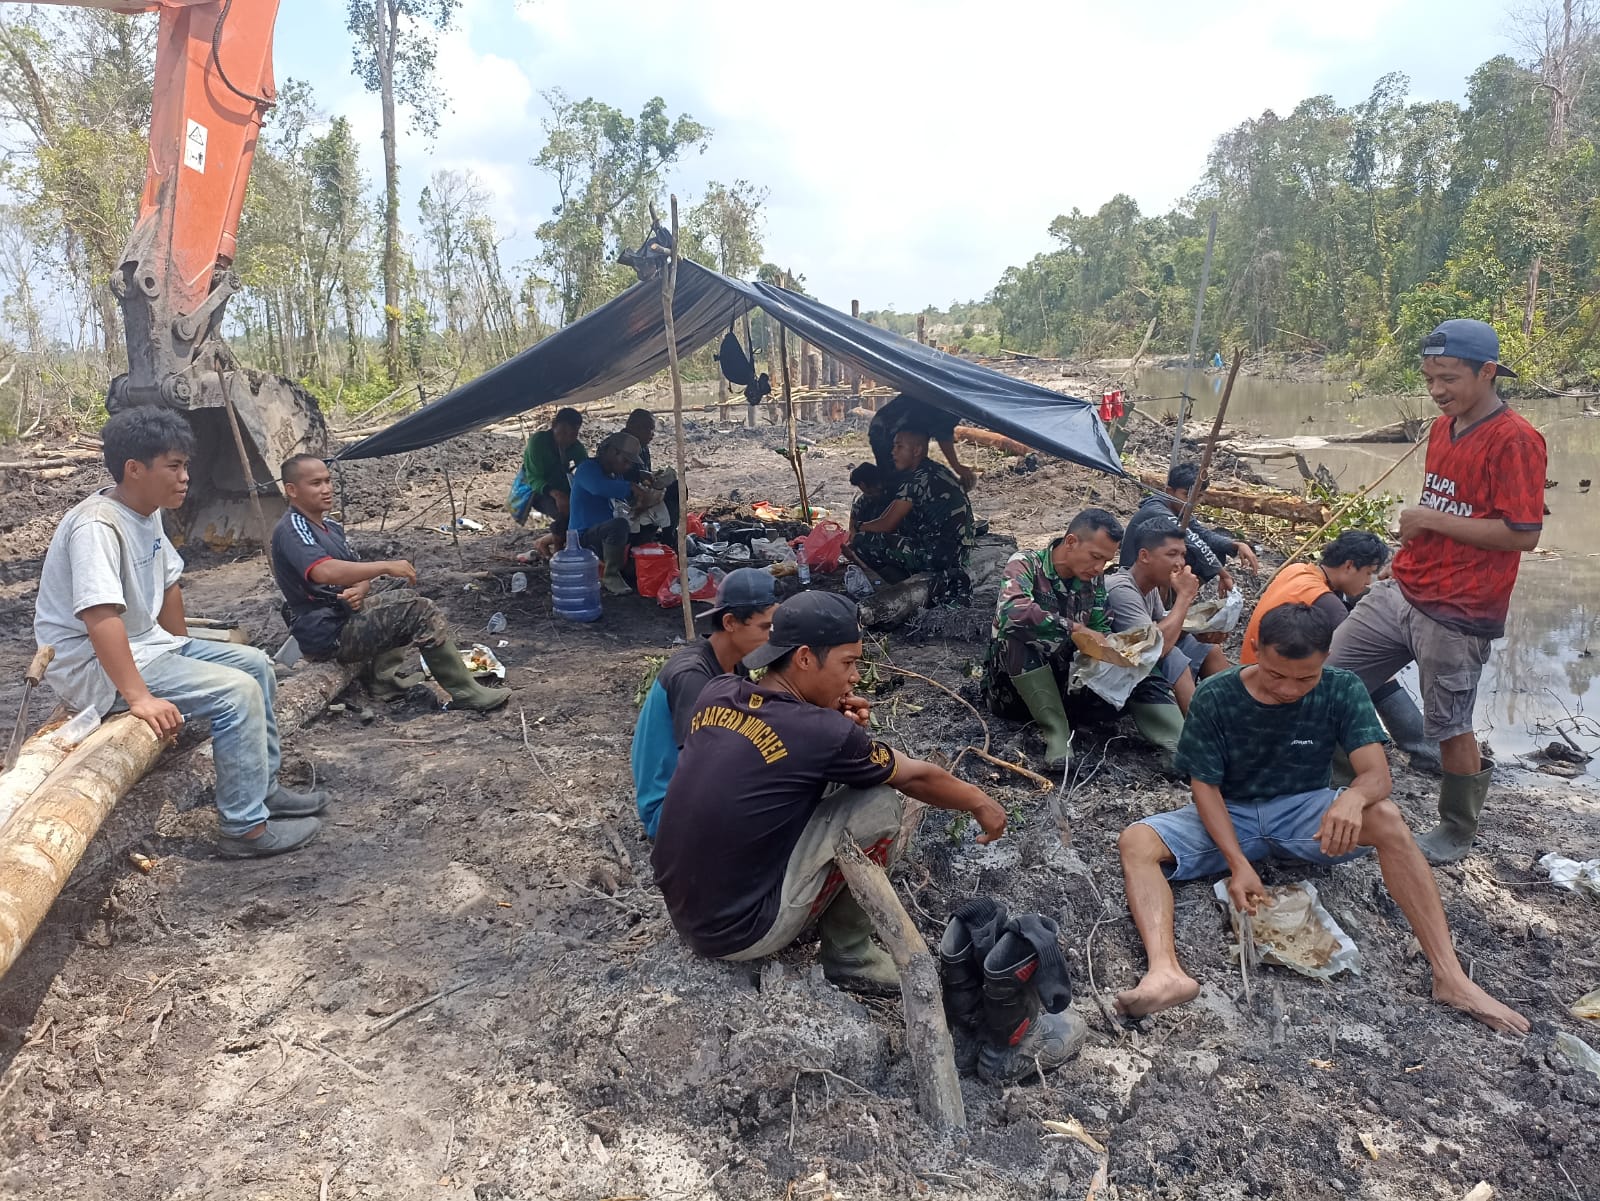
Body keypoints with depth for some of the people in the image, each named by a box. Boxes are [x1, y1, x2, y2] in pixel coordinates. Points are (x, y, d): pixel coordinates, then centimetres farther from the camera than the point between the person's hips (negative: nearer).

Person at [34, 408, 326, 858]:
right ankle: (246, 828, -12)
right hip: (93, 665, -10)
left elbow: (167, 582, 14)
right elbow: (100, 616, -36)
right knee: (237, 692, -21)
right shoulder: (97, 526, -26)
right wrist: (139, 696, -38)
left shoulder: (147, 513, 3)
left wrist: (184, 652, 17)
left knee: (255, 665, 9)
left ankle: (264, 788, 19)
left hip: (147, 643, 10)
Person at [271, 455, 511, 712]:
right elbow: (325, 571, -34)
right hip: (326, 634, -10)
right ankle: (467, 694, -10)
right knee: (421, 612, -17)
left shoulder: (330, 527, 14)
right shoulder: (291, 529, -16)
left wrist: (359, 590, -10)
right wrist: (386, 566, -31)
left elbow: (357, 569, 15)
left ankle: (384, 680, 9)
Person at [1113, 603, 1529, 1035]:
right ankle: (1165, 972, -50)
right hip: (1229, 815, 0)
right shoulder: (1214, 697, -15)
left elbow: (1377, 773, -20)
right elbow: (1206, 785, -12)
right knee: (1136, 842, -28)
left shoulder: (1342, 691, -12)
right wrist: (1238, 863, -25)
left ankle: (1450, 976, -29)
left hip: (1304, 811, 1)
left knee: (1386, 818, -31)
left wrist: (1353, 798, -46)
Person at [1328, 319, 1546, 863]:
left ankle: (1457, 833, 27)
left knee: (1450, 728, 5)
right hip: (1401, 593, 8)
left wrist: (1431, 521, -18)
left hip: (1457, 615, -8)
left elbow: (1523, 534, -21)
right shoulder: (1442, 428, 11)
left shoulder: (1515, 441, -15)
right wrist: (1411, 538, 11)